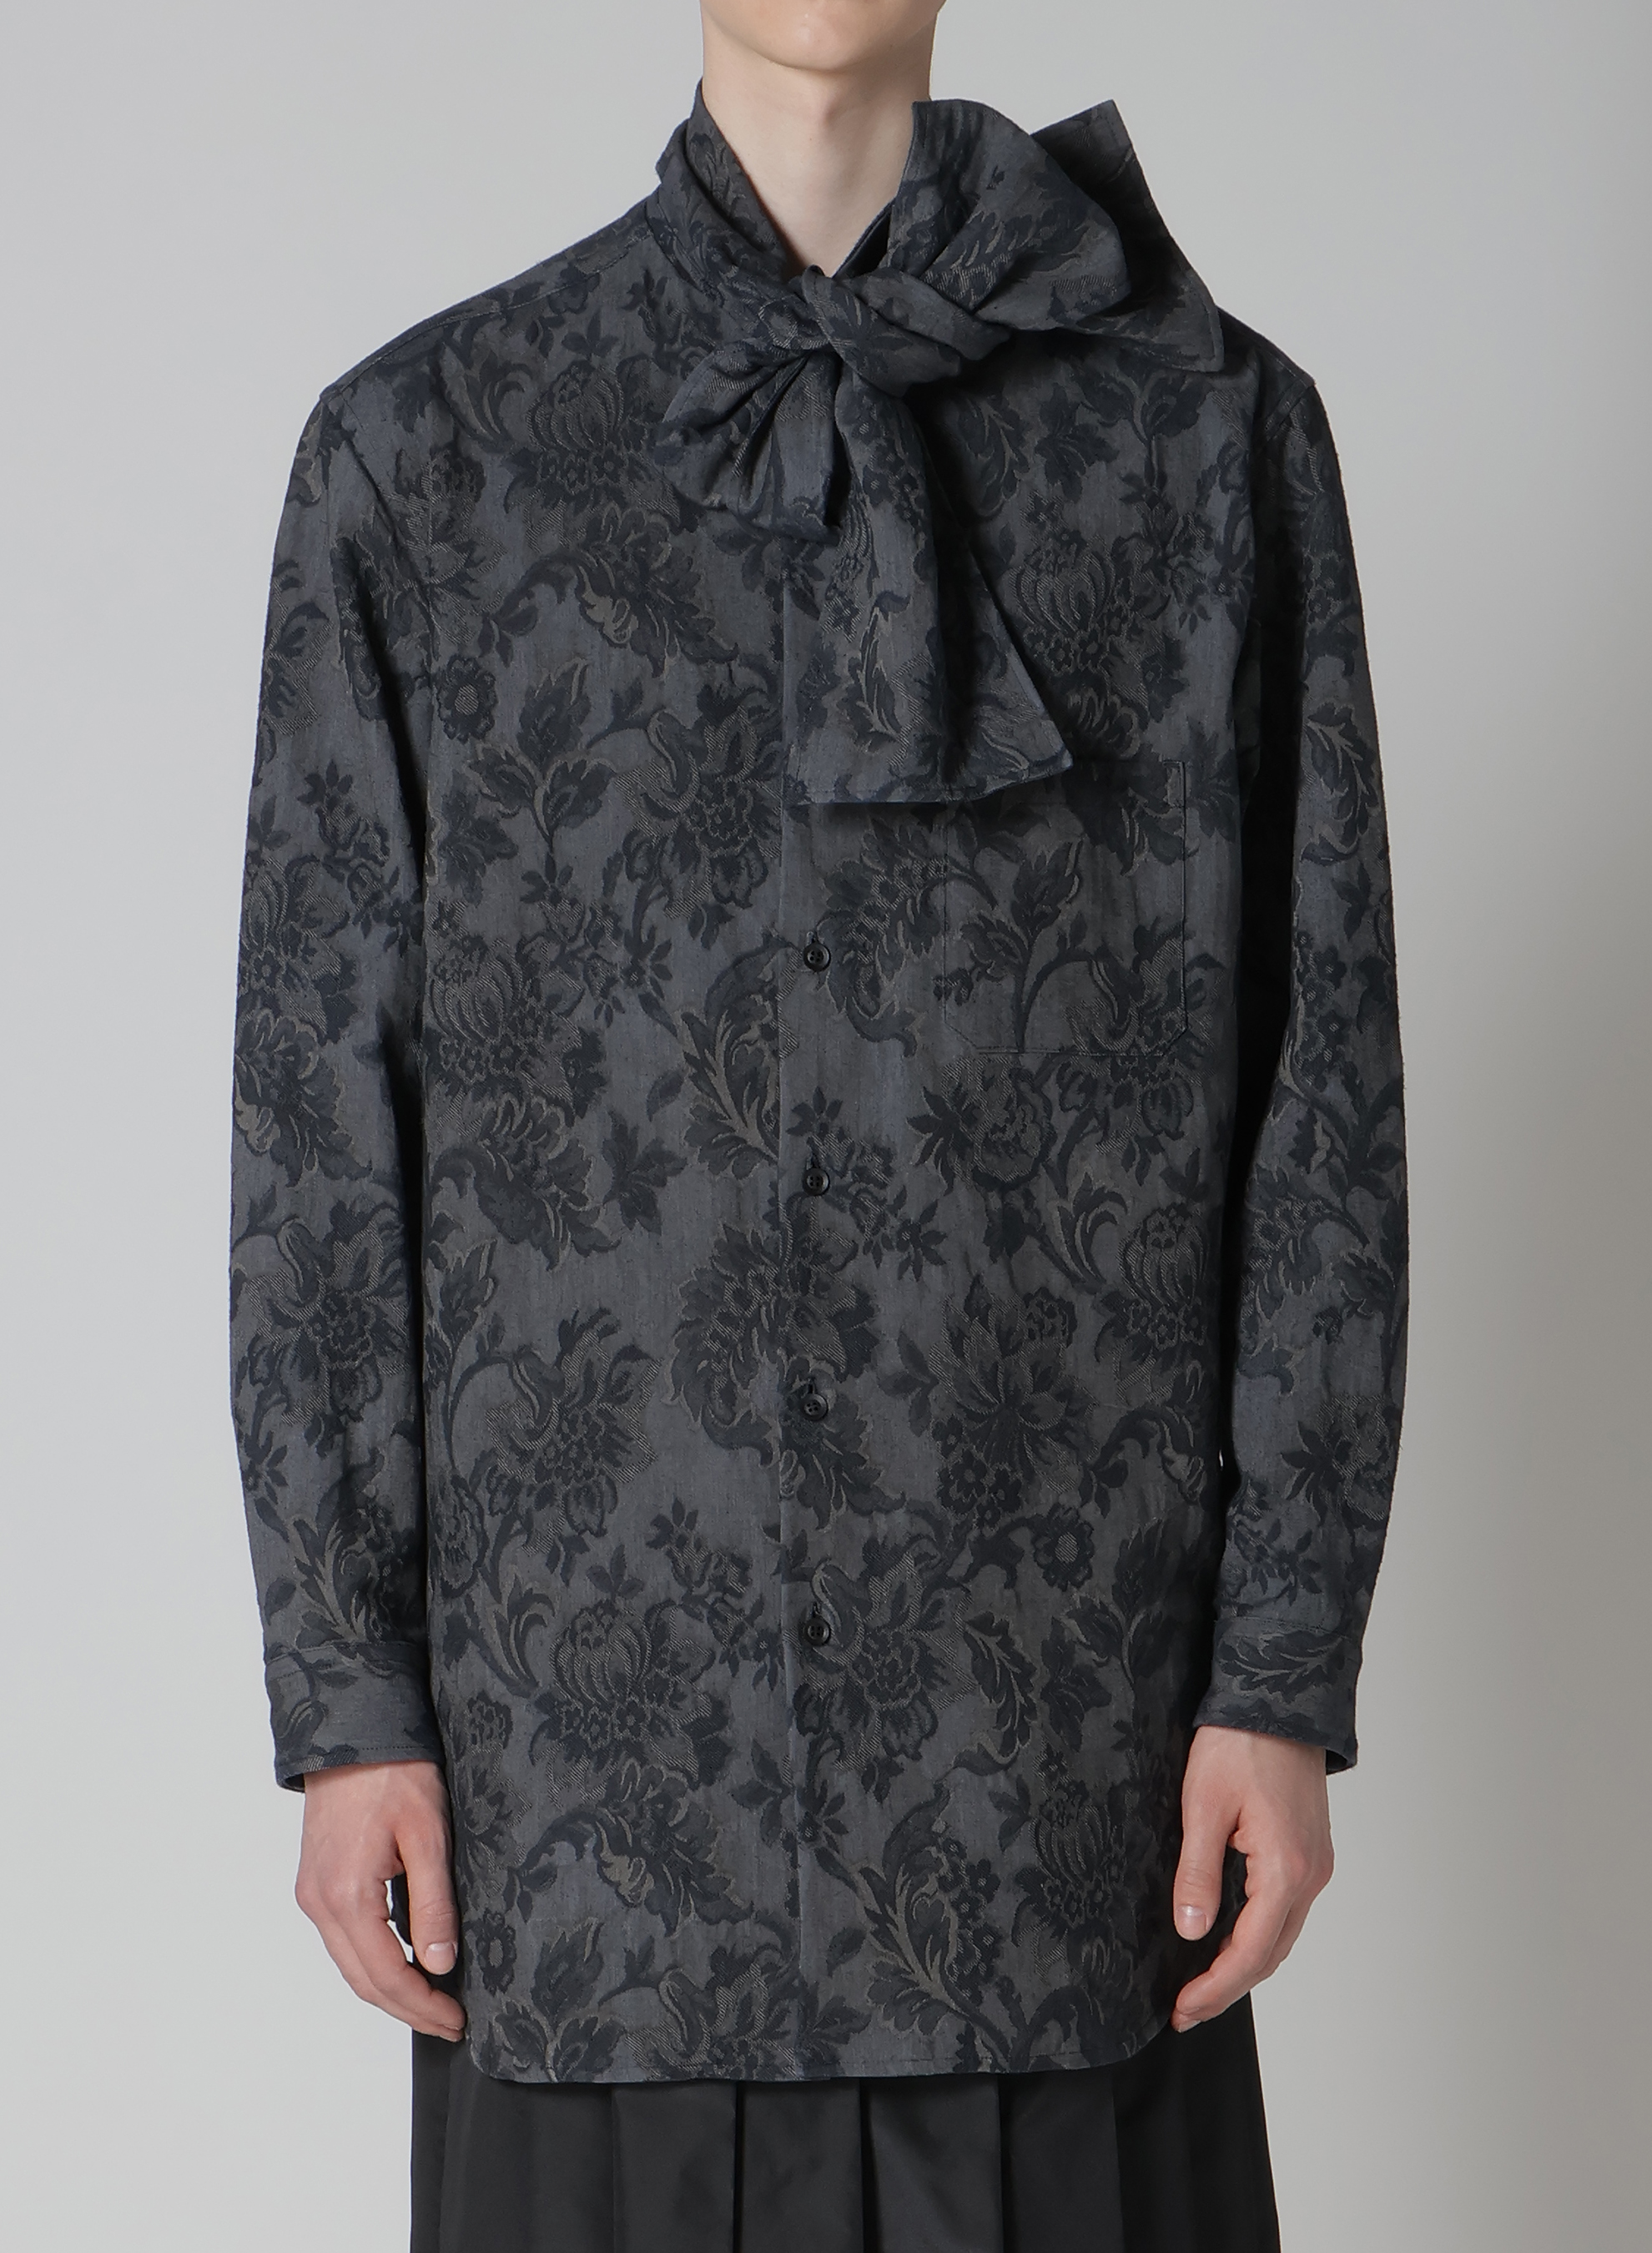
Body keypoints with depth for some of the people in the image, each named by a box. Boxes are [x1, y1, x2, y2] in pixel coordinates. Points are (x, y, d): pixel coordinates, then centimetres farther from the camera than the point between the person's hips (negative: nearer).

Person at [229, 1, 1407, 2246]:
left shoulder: (1215, 423, 3)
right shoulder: (426, 444, 3)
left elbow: (1323, 1076, 2)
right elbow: (324, 1105, 3)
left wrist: (1290, 1670, -2)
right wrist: (343, 1696, 0)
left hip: (1059, 1685, 0)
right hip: (597, 1699, 0)